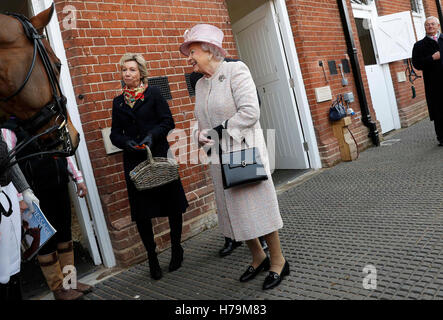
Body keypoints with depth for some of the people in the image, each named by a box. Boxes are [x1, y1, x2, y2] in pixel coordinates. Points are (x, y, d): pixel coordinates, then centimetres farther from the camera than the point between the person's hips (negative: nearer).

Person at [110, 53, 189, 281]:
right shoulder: (118, 102, 13)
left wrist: (152, 135, -18)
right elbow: (115, 133, 11)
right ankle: (152, 258, 19)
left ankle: (176, 249, 25)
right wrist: (126, 142, -9)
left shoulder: (153, 94, 4)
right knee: (141, 212, 3)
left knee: (172, 205, 3)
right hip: (134, 161, 3)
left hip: (159, 156, -2)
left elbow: (168, 122, -2)